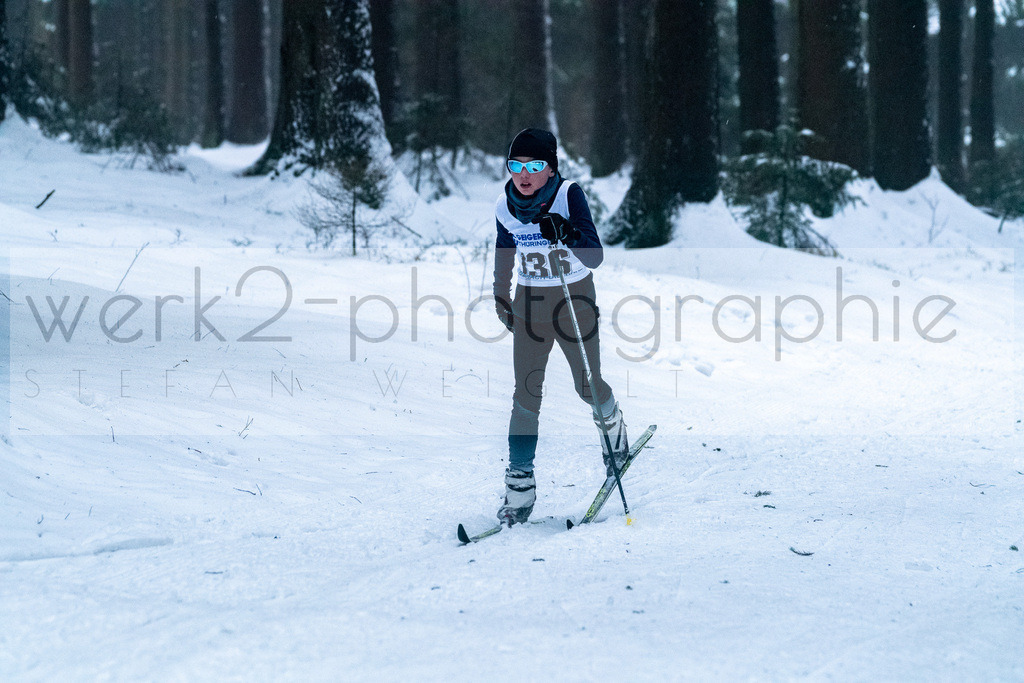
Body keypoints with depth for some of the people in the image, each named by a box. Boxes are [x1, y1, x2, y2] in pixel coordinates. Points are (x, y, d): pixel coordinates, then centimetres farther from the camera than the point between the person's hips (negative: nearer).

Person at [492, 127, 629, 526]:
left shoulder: (569, 195, -18)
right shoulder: (506, 207, -5)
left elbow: (595, 257, -25)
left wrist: (568, 233, -43)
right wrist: (501, 297, 24)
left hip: (575, 299, -2)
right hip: (530, 300, 2)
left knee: (588, 386, 5)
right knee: (527, 391, -7)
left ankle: (612, 423, 42)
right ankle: (520, 484, -4)